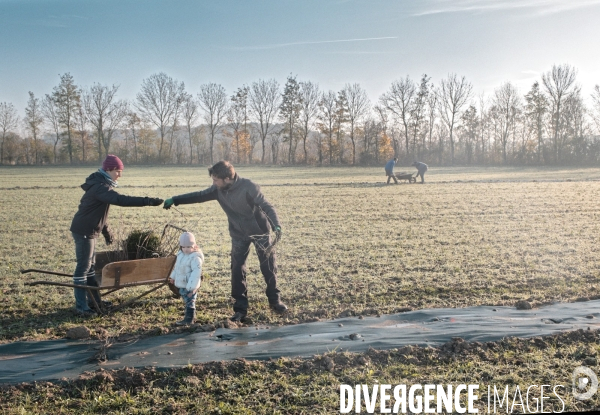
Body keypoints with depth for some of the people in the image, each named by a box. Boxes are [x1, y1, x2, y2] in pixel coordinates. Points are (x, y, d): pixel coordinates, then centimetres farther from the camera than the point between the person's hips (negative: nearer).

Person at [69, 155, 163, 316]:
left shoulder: (101, 184, 11)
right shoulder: (100, 187, -22)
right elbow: (120, 200, -37)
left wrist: (106, 231, 24)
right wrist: (147, 201, -41)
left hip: (90, 230, 10)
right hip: (83, 231, -10)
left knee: (90, 265, 17)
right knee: (83, 266, -5)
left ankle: (94, 299, 27)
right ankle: (80, 305, 1)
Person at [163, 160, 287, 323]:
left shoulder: (248, 187, -27)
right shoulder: (218, 190, -10)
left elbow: (267, 206, -27)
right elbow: (199, 195, 4)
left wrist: (276, 225, -42)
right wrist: (175, 200, 3)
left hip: (260, 231, -4)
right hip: (239, 235, 4)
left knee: (268, 267, 7)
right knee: (237, 270, -2)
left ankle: (275, 301, 24)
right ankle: (240, 308, 5)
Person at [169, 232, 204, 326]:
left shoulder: (195, 258, -21)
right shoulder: (180, 255, 7)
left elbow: (196, 273, -25)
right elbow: (176, 267, 23)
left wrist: (191, 287, -27)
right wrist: (173, 277, 28)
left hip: (190, 286, -9)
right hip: (182, 284, 9)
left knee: (189, 301, -1)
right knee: (186, 301, 19)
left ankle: (189, 319, 7)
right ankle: (191, 315, 33)